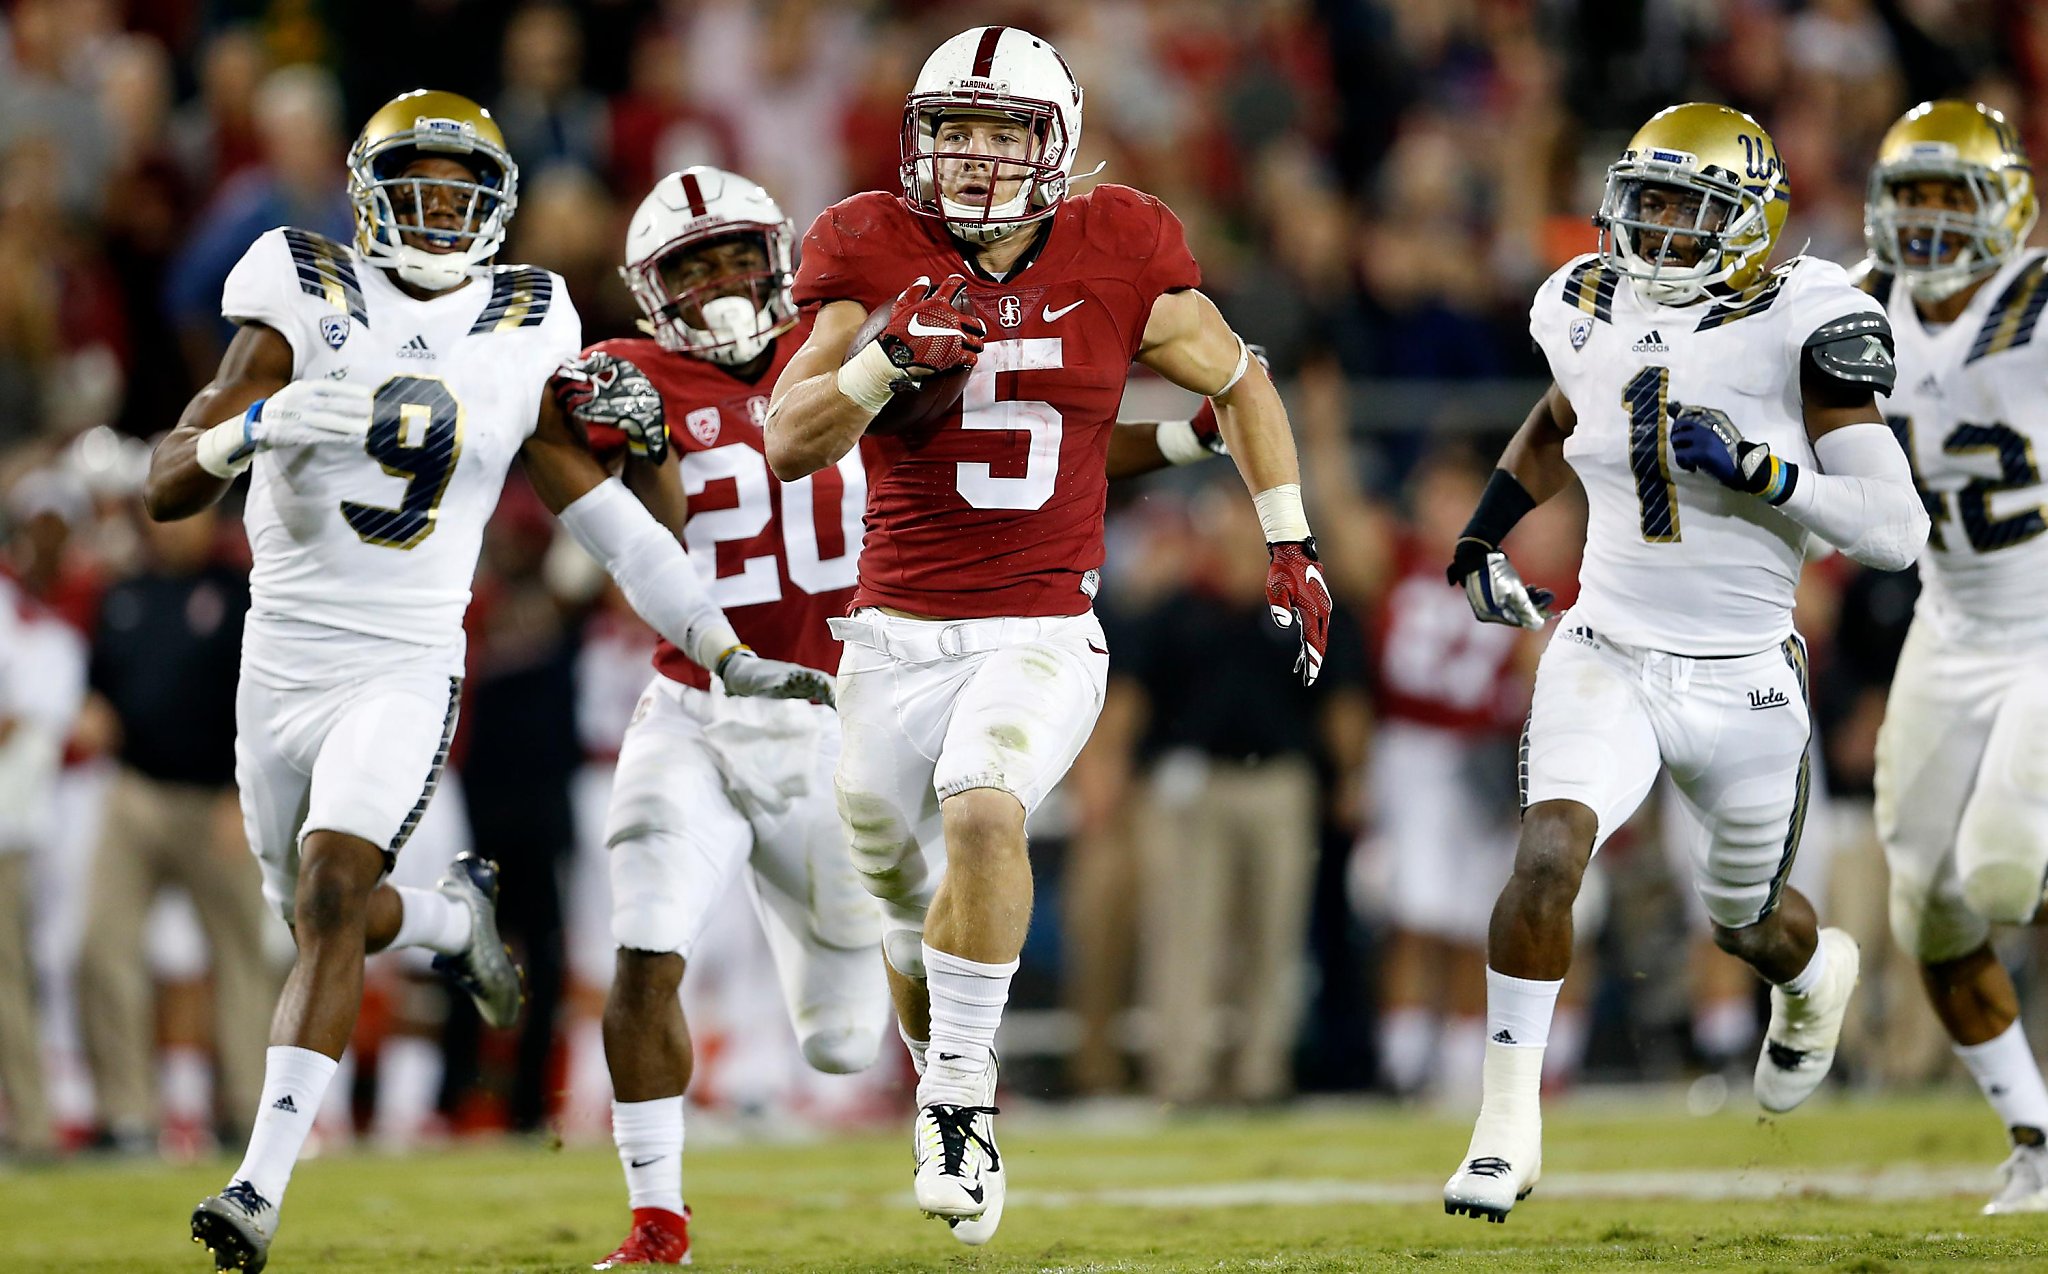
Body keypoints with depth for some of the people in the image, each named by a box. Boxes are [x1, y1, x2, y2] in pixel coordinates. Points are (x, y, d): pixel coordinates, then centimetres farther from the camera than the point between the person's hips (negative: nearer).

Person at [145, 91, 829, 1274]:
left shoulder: (520, 338, 2)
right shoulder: (306, 311, -5)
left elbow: (604, 513, 11)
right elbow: (167, 486, -11)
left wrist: (732, 656, 10)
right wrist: (266, 422, -32)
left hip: (406, 672, -1)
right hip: (282, 663, 1)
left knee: (330, 898, -20)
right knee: (323, 918, 13)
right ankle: (458, 918, 48)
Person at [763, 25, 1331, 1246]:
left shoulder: (1114, 259, -3)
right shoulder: (878, 258, -3)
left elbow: (1238, 382, 13)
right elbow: (790, 445, -7)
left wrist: (1293, 547, 11)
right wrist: (888, 360, -23)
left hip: (1042, 635, -2)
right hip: (898, 638, 2)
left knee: (983, 814, -30)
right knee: (910, 904, 12)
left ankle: (958, 1105, -23)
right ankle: (955, 1095, 40)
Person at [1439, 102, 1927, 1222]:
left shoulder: (1801, 330, -14)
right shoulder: (1596, 313, 0)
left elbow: (1896, 530, -19)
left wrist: (1751, 467, -29)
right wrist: (1484, 538, 16)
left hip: (1742, 686, -2)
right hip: (1606, 658, 2)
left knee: (1747, 925, 19)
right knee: (1547, 856, -25)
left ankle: (1815, 975, 58)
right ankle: (1507, 1130, -15)